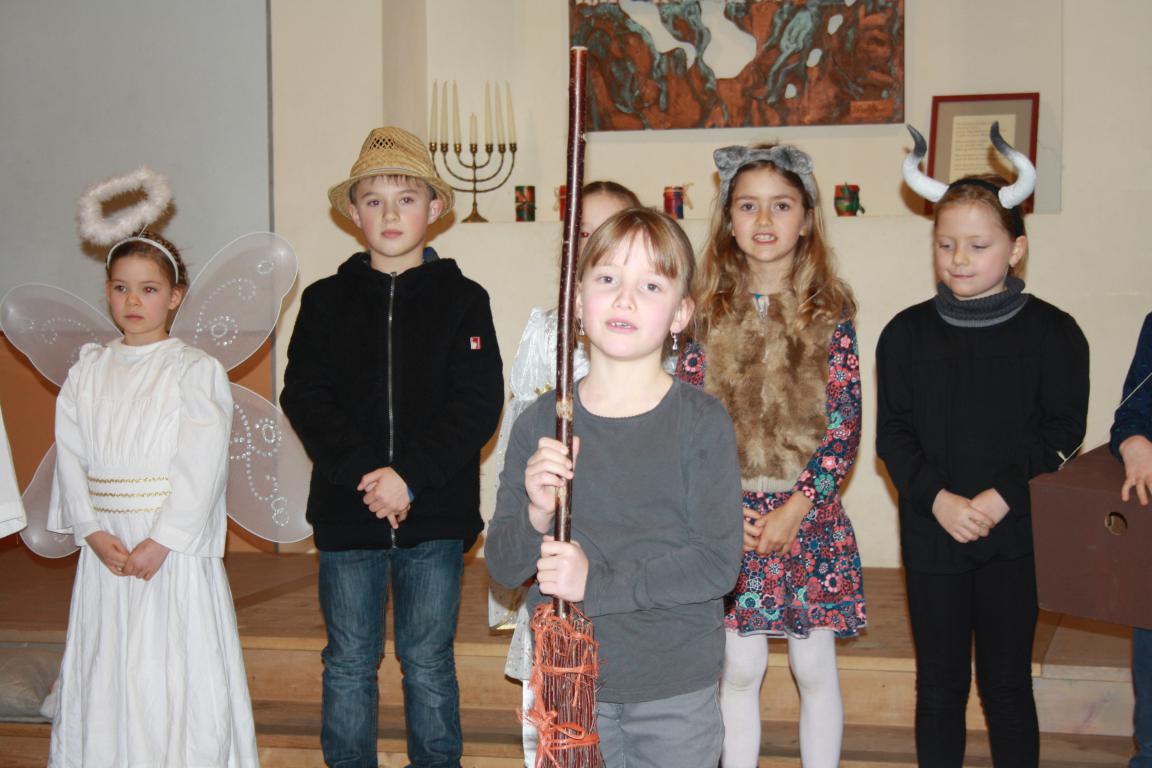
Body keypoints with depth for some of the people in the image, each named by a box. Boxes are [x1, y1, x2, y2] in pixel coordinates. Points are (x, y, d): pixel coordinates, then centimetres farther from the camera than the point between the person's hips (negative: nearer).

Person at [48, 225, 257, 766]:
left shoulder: (196, 370, -3)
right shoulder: (88, 372, 10)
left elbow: (201, 467, -10)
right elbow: (71, 455, 3)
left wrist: (161, 541, -16)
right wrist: (94, 532, -9)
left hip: (176, 543, -4)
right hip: (105, 544, 4)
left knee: (176, 672, -3)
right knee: (104, 670, 8)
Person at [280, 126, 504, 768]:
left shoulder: (462, 299, 1)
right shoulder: (327, 301, 5)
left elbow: (478, 406, -7)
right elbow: (306, 398, -2)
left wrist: (409, 476, -16)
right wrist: (363, 474, -15)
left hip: (436, 514, -1)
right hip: (347, 513, 1)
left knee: (429, 661, 9)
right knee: (349, 662, 9)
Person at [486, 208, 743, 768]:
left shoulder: (702, 423, -9)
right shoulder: (540, 424, -3)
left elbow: (718, 562, -14)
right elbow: (501, 565, 0)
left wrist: (597, 583, -20)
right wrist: (537, 516, -21)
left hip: (676, 690, -1)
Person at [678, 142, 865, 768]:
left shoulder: (829, 311, -2)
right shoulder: (710, 311, 1)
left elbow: (845, 425, -4)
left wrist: (795, 509, -12)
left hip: (810, 514, -1)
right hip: (728, 515, 1)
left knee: (814, 668, 9)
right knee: (740, 668, 8)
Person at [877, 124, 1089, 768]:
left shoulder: (1051, 331, -3)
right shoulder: (908, 332, 2)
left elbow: (1063, 433, -4)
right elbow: (893, 435, 1)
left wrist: (1001, 497, -15)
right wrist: (939, 499, -14)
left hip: (1017, 538, -1)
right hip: (932, 535, 2)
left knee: (1008, 684, 8)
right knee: (940, 685, 10)